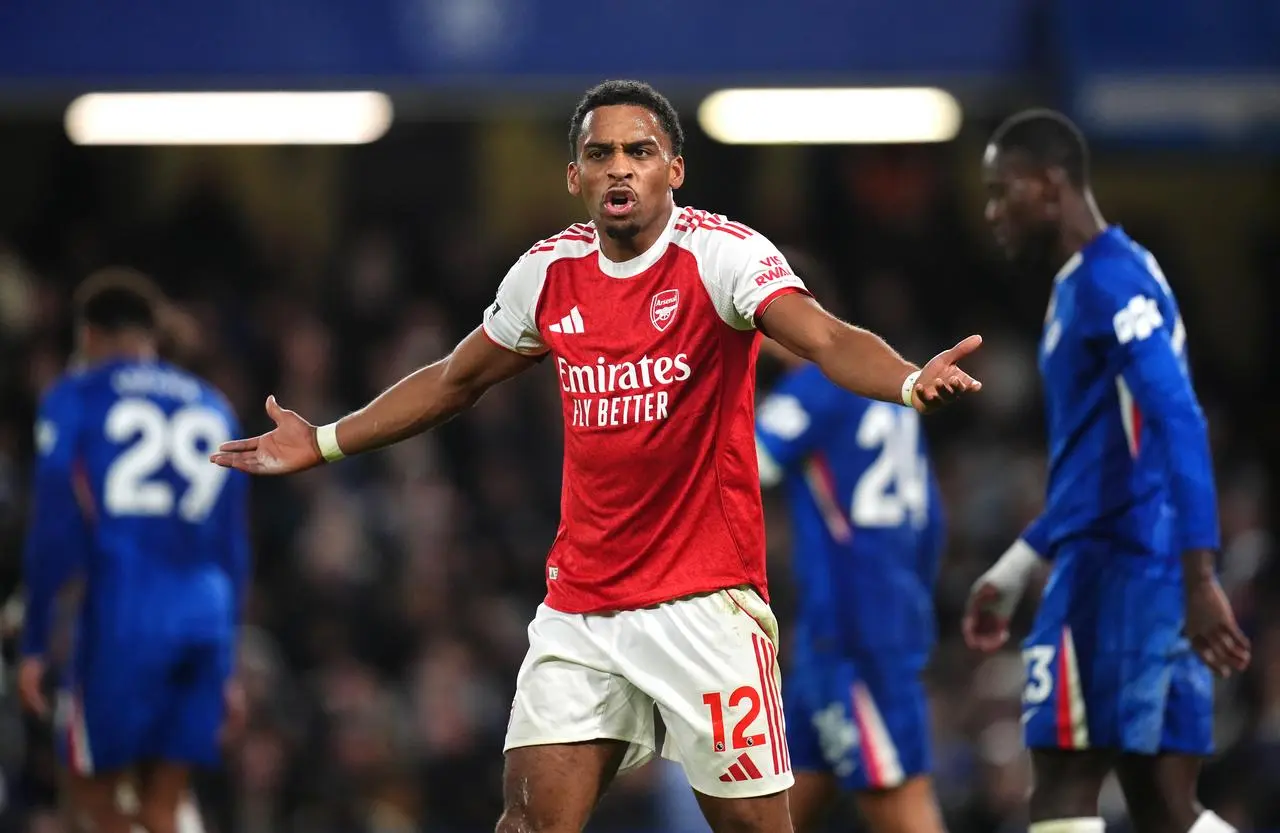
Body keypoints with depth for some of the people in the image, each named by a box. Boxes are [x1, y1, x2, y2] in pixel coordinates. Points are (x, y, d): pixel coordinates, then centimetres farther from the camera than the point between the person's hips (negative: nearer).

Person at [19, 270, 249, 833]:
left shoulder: (75, 398, 4)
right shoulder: (211, 407, 18)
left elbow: (54, 530, -4)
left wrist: (34, 644, -1)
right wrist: (226, 667, 21)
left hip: (121, 617, -4)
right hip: (205, 619, 4)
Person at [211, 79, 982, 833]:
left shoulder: (719, 253, -11)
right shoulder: (549, 272, 5)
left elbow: (828, 340, -28)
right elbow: (456, 380, 23)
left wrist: (909, 381, -48)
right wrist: (323, 444, 26)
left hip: (704, 599, -4)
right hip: (580, 603, 4)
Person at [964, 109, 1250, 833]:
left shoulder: (1110, 279, -11)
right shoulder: (1085, 285, 21)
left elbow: (1178, 423, -23)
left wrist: (1199, 578, -30)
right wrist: (1012, 572, 32)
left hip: (1116, 568, -10)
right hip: (1117, 565, 10)